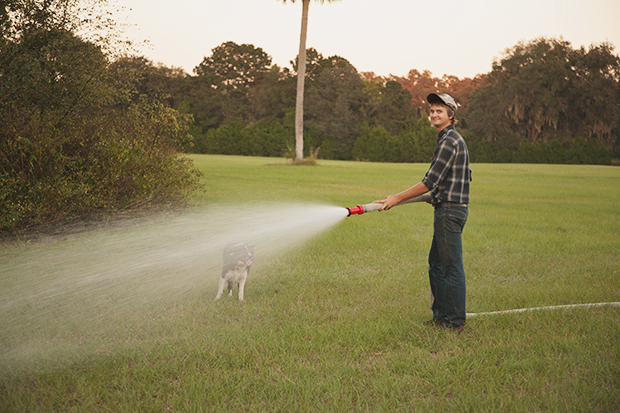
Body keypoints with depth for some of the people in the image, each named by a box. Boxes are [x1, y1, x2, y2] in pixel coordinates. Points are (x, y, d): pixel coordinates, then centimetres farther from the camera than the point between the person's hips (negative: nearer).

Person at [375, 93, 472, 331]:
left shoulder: (449, 141, -15)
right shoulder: (455, 139, 18)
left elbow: (430, 182, -19)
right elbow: (465, 176, 26)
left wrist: (397, 198, -15)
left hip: (450, 211, -11)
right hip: (450, 209, 11)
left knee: (452, 267, -5)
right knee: (436, 264, 15)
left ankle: (455, 322, 1)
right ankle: (441, 315, 23)